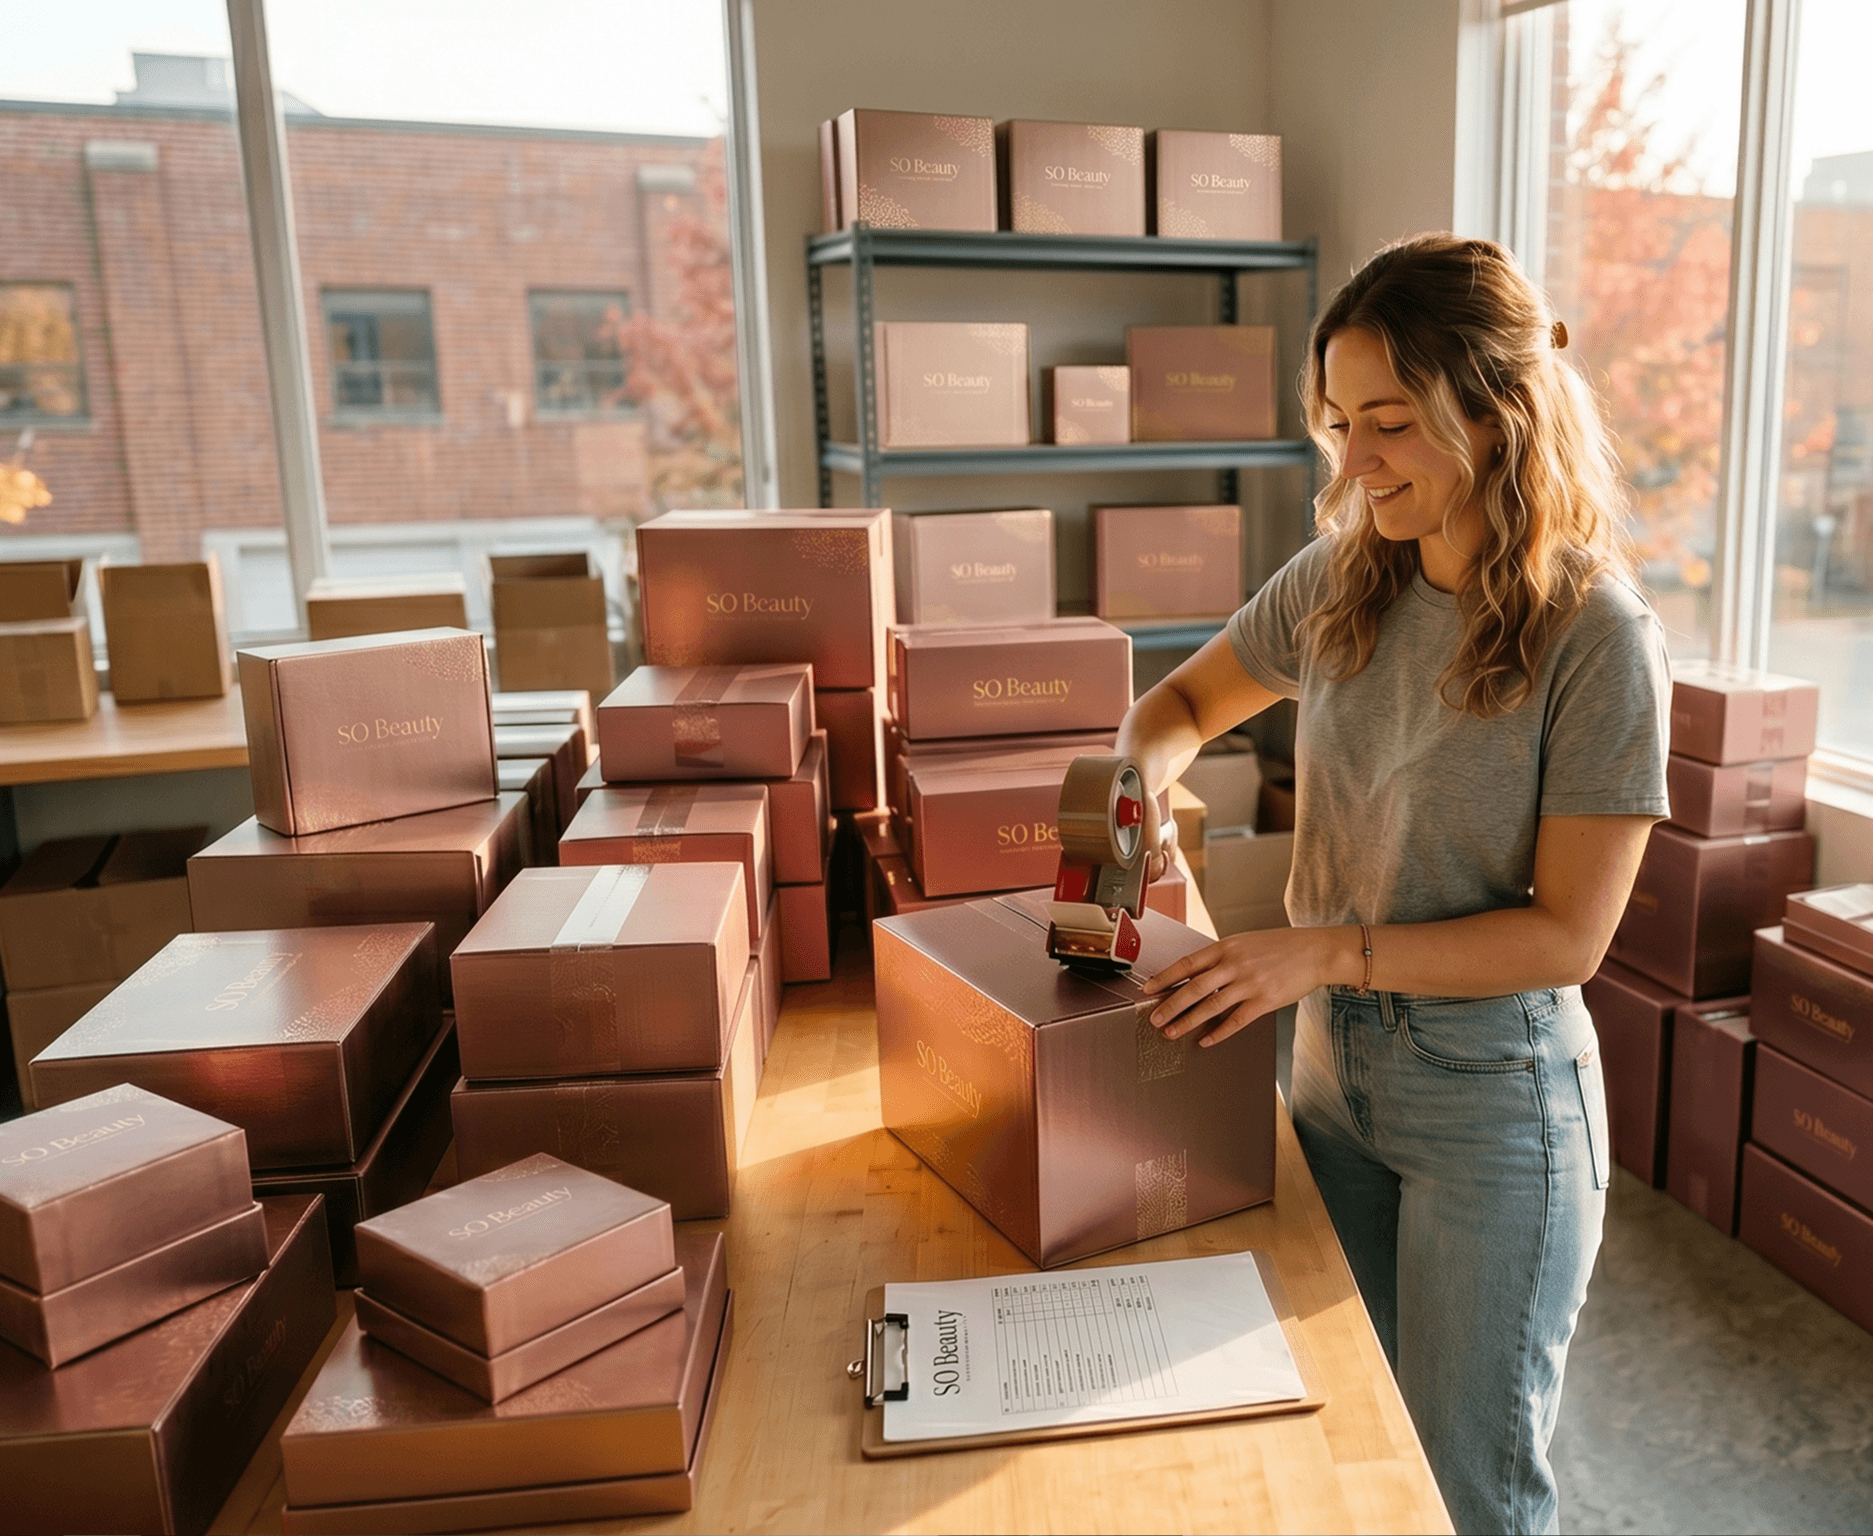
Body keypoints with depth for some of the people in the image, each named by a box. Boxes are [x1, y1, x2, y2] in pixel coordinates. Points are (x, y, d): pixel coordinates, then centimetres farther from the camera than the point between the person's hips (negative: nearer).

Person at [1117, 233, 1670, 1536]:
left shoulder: (1598, 637, -18)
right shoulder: (1338, 585, -3)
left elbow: (1567, 936, -17)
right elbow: (1185, 703, 11)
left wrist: (1328, 951, -23)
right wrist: (1143, 776, -11)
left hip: (1495, 1097, -5)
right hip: (1333, 1067, 5)